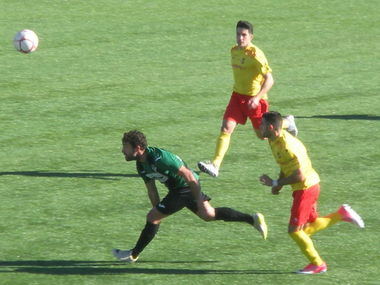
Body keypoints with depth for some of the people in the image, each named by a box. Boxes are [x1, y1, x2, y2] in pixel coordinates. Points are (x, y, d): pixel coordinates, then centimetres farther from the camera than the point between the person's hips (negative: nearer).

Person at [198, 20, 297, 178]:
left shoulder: (255, 54, -20)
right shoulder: (234, 51, 3)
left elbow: (269, 79, -24)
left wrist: (257, 98, -34)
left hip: (255, 98, -6)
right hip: (238, 95, 6)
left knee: (262, 134, 10)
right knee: (226, 128, -11)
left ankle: (287, 122, 39)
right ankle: (215, 165, -16)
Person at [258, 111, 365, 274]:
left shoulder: (288, 146, -27)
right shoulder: (274, 140, 4)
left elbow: (300, 176, -27)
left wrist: (276, 183, -21)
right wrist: (279, 184, 6)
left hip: (305, 189, -10)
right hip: (306, 187, 10)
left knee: (294, 230, -4)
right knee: (307, 229, 17)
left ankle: (317, 264, 8)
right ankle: (342, 214, 22)